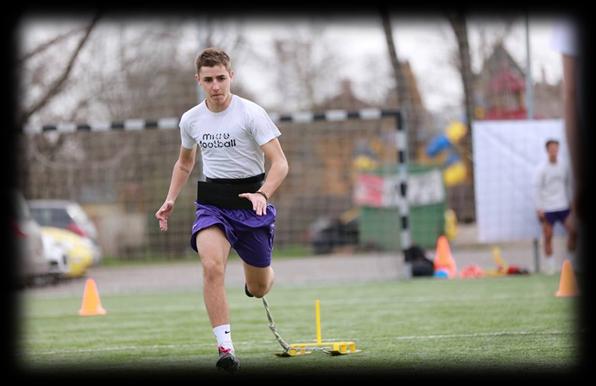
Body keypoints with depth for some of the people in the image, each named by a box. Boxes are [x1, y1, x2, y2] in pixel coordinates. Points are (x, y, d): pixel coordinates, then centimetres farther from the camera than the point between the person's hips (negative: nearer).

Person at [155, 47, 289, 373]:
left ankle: (254, 278, 50)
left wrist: (262, 195, -31)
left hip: (250, 199, -2)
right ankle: (225, 347, -28)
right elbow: (185, 162, 23)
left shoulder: (251, 113, -11)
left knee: (258, 289, 9)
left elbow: (280, 163, -14)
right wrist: (171, 200, 10)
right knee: (212, 266, -27)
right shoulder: (190, 120, 3)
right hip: (212, 202, 2)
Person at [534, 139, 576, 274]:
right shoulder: (542, 169, -4)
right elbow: (538, 189, -4)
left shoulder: (564, 167, 7)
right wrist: (539, 208, -9)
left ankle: (571, 261, 9)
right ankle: (550, 267, 2)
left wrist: (571, 202, 12)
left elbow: (568, 186, 15)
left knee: (572, 231, -4)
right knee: (548, 237, -3)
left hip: (563, 206, 3)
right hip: (548, 208, -3)